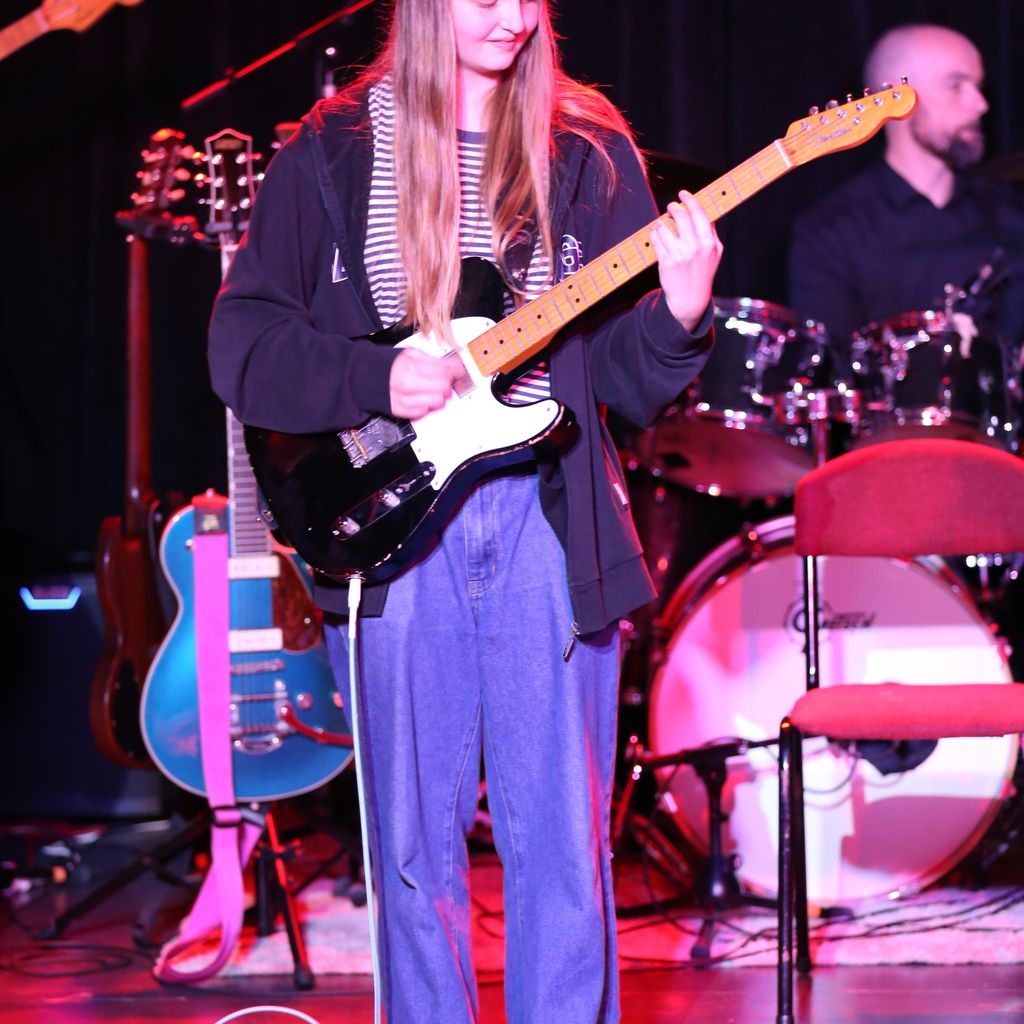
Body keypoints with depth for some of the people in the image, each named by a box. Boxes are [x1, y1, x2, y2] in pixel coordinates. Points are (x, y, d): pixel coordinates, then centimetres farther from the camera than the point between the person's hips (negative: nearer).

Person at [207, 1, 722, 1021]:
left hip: (545, 515, 1)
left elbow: (624, 377, 5)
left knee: (563, 838, 0)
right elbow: (241, 344, 1)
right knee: (415, 841, 5)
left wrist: (678, 314, -15)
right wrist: (377, 378, -13)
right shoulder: (332, 155, 6)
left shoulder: (585, 152, 8)